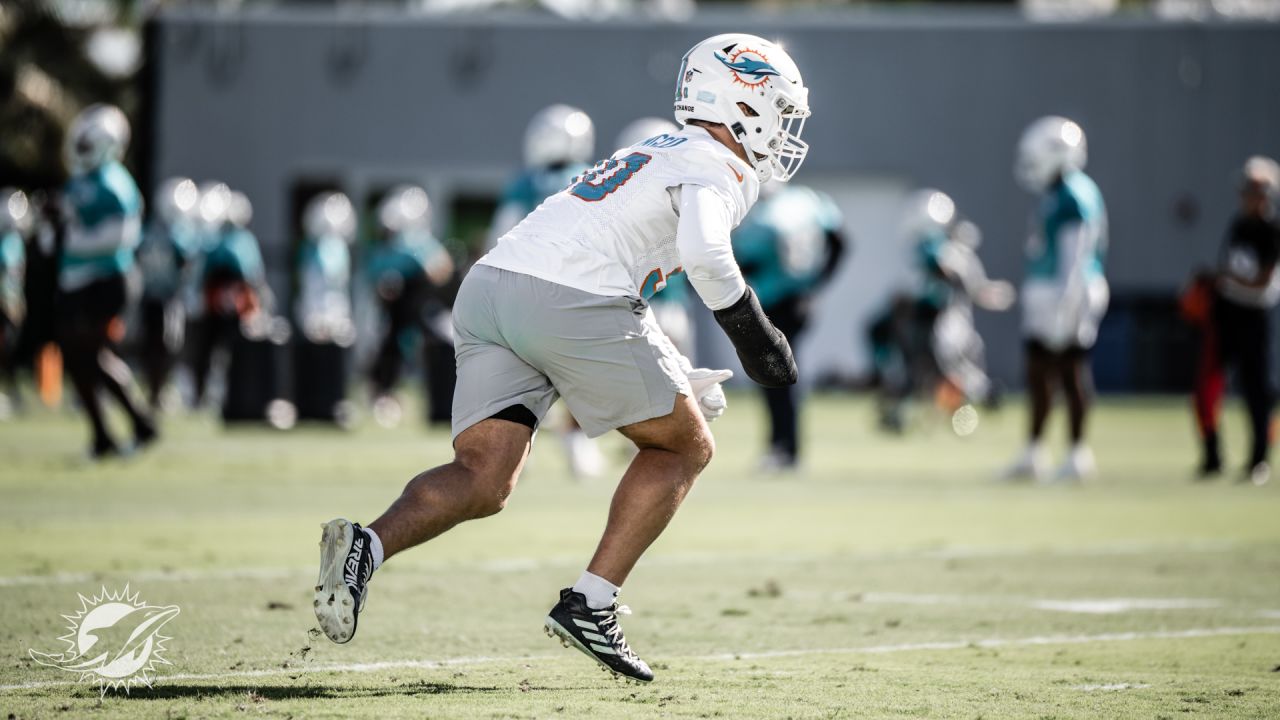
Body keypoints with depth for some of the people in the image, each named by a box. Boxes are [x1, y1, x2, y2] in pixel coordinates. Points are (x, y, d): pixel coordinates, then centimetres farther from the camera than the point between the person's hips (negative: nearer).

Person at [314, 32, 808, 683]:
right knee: (686, 447, 12)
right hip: (571, 302, -7)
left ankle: (367, 544, -24)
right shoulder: (720, 167, 6)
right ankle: (590, 606, 4)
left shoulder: (652, 156, 34)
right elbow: (702, 252, -16)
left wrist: (669, 384, 30)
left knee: (483, 480, 3)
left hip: (488, 287, 8)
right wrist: (755, 336, -3)